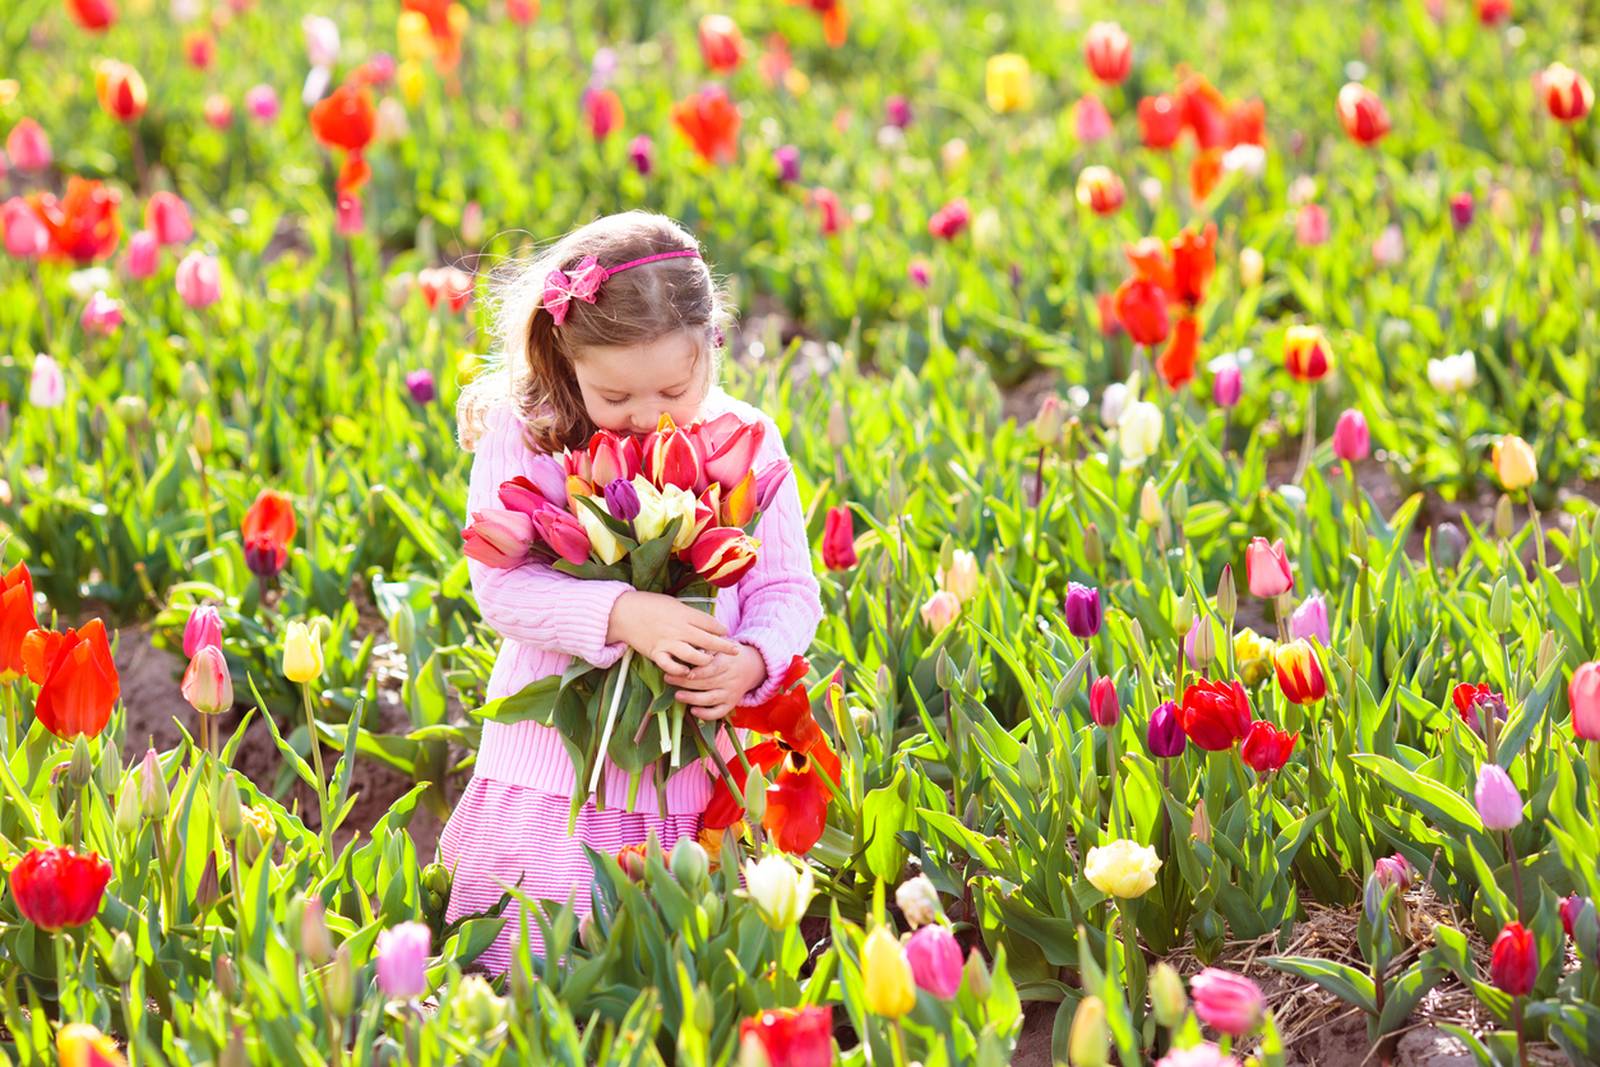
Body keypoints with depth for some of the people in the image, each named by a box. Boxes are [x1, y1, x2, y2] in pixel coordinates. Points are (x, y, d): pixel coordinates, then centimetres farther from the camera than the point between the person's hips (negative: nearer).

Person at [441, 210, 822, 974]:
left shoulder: (744, 444, 0)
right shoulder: (522, 439, -5)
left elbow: (787, 590, 3)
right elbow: (501, 585, -13)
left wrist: (751, 661, -18)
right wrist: (620, 616, -28)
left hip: (692, 775, 2)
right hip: (554, 771, -2)